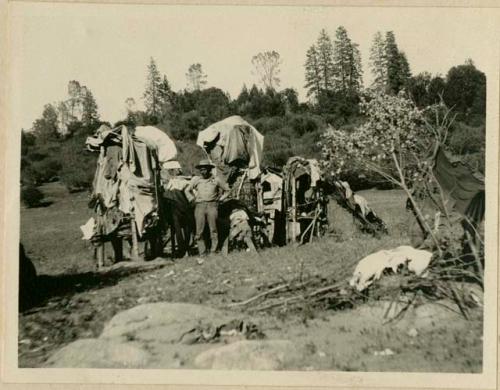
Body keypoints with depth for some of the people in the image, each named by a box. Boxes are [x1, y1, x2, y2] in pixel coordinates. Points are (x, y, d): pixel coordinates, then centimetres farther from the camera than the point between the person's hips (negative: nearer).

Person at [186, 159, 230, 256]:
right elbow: (188, 190, 24)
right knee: (199, 231, -4)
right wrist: (195, 198, 15)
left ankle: (214, 251, 4)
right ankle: (203, 253, 1)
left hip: (212, 205, -1)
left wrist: (219, 198, 9)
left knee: (213, 230, -3)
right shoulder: (196, 179, 10)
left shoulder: (216, 179, 7)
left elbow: (227, 190, 17)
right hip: (199, 206, 1)